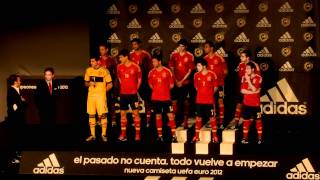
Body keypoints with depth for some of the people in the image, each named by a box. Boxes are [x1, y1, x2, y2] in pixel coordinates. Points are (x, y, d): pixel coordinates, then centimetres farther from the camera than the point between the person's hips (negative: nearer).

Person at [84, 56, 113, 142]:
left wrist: (102, 91, -2)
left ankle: (103, 134, 4)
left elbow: (110, 84, 0)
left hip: (101, 95, -4)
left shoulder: (104, 71, -5)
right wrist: (89, 84, -5)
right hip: (91, 95, 4)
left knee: (103, 114, -6)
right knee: (91, 115, 5)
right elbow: (86, 83, 16)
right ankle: (92, 135, 13)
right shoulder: (88, 70, 7)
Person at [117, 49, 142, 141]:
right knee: (122, 113, 5)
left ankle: (137, 134, 5)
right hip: (123, 94, 3)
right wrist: (123, 87, 12)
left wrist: (135, 89, 5)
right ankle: (123, 134, 12)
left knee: (135, 113, -1)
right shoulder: (119, 67, 2)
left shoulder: (135, 67, -7)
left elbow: (139, 79, 5)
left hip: (133, 93, -3)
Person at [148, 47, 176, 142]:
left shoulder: (167, 71, -6)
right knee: (158, 116, 8)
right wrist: (156, 89, 8)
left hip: (166, 98, -3)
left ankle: (174, 136, 0)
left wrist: (164, 89, 1)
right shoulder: (151, 72, 1)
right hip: (155, 98, 3)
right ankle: (160, 136, 16)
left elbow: (171, 85, 2)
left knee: (170, 116, -4)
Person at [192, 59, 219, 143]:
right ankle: (196, 136, 15)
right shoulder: (196, 75, 1)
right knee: (198, 117, 7)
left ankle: (215, 136, 10)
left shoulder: (212, 74, -8)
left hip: (210, 100, -3)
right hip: (199, 100, 3)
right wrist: (202, 93, 9)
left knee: (212, 117, 2)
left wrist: (210, 93, 0)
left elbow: (215, 87, 2)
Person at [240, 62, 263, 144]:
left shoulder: (258, 78, -9)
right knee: (246, 120, 6)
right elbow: (242, 90, -6)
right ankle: (245, 138, 11)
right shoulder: (244, 77, 2)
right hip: (246, 103, 3)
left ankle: (260, 138, 8)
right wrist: (252, 92, -16)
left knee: (258, 120, 3)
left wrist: (248, 80, -18)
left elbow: (254, 89, -20)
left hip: (255, 104, -3)